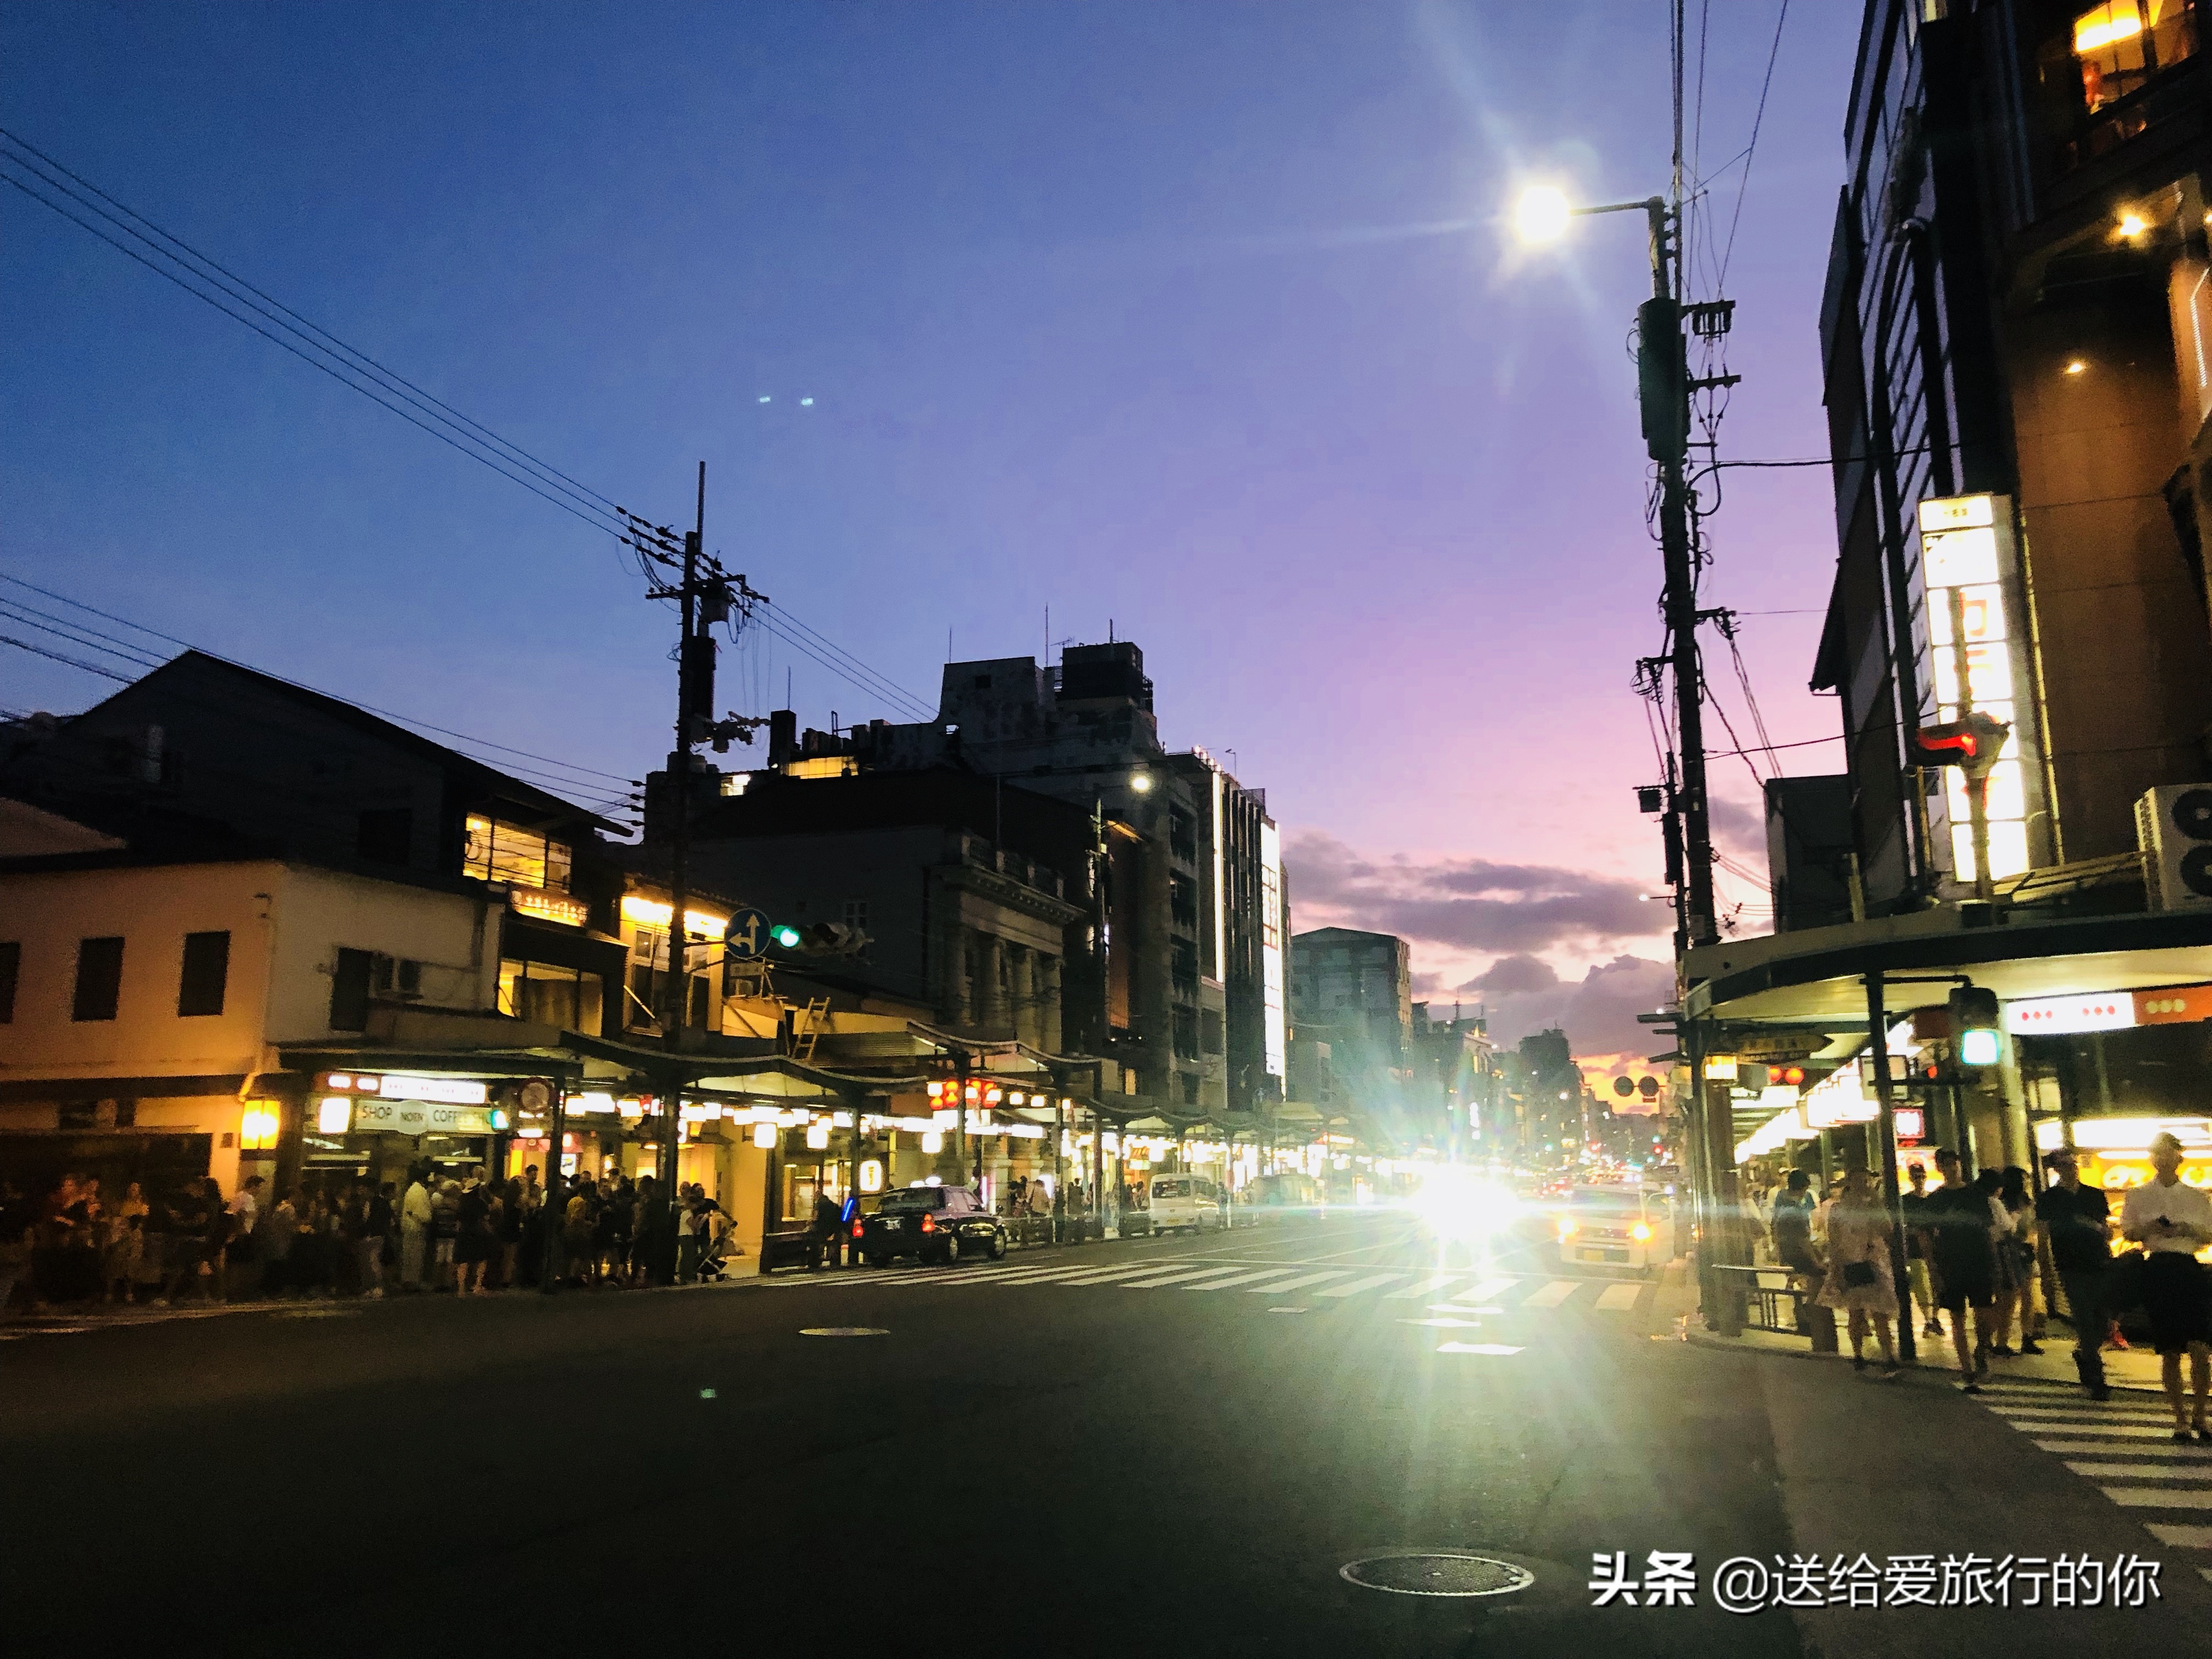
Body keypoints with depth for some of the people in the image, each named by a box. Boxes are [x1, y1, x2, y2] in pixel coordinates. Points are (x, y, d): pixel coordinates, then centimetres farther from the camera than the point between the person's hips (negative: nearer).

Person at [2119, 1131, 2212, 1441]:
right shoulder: (2138, 1195, 10)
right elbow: (2127, 1232, 8)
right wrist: (2149, 1229, -12)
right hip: (2157, 1269, 0)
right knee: (2169, 1352, 5)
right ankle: (2181, 1418, 16)